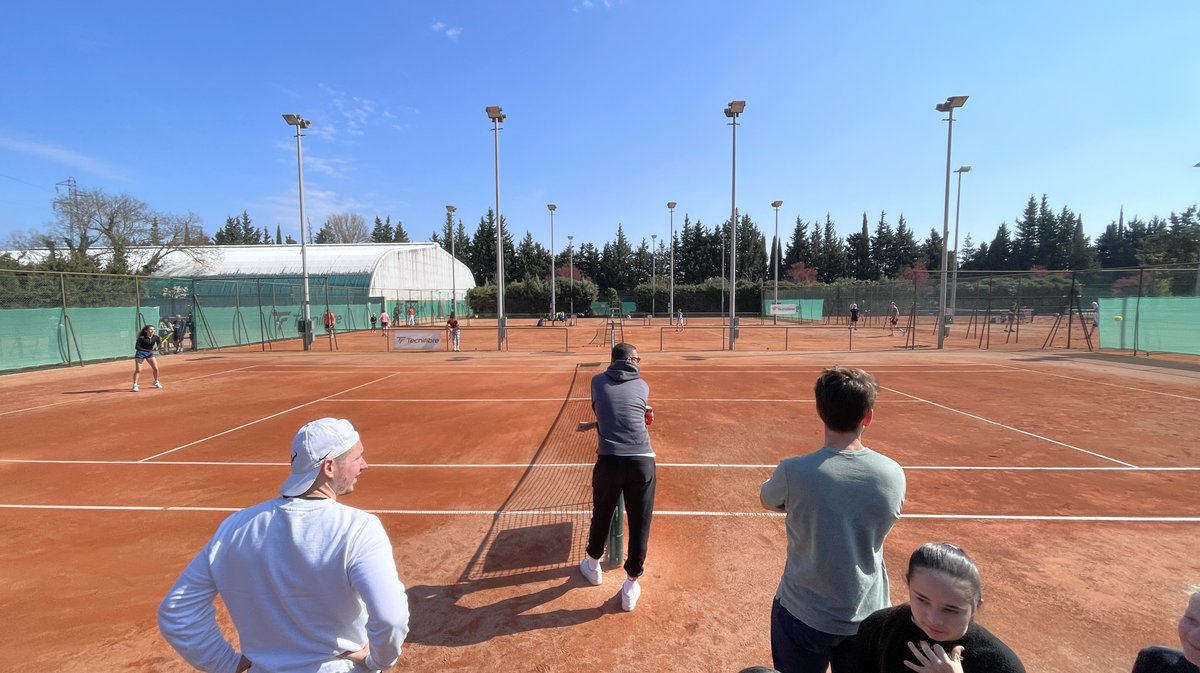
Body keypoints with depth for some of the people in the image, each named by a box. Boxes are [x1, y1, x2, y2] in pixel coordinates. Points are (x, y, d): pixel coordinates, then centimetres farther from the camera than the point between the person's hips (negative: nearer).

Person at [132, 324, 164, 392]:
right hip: (140, 353, -4)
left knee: (156, 368, 2)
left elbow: (159, 345, 0)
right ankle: (135, 385, 0)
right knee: (138, 370, -7)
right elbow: (137, 347, -18)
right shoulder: (141, 338, -18)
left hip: (150, 353, 4)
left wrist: (156, 348, -23)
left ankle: (156, 382, 23)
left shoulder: (156, 337, -7)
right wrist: (147, 350, -29)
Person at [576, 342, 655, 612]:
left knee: (601, 517, 24)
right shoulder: (643, 386, 11)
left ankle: (594, 566, 47)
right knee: (640, 525, 14)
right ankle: (631, 587, 27)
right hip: (642, 461, -1)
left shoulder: (598, 381, 9)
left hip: (609, 461, 1)